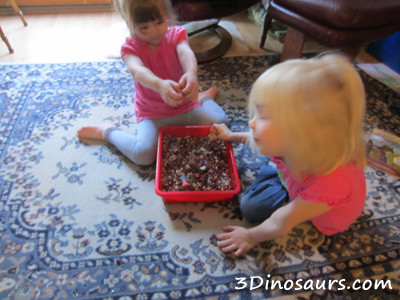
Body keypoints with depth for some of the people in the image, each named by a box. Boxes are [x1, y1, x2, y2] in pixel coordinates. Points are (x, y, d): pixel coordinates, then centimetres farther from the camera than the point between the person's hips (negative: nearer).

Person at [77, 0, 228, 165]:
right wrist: (160, 85, -59)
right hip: (152, 114, -3)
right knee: (143, 155, -28)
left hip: (185, 107, 3)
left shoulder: (177, 35, -7)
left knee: (221, 123, -10)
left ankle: (204, 98, 23)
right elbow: (137, 70, -35)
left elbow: (186, 53, -30)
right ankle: (107, 131, 3)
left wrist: (192, 73, -56)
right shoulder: (130, 47, -12)